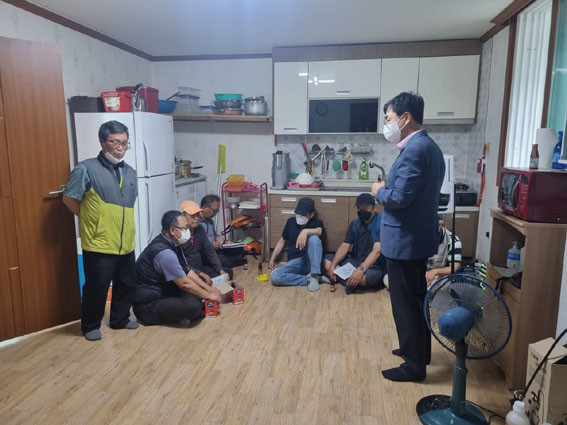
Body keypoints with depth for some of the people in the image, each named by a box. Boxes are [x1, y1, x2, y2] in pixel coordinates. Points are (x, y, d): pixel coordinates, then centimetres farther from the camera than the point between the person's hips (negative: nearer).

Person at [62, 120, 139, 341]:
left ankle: (120, 320, 37)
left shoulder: (130, 173, 8)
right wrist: (91, 219, 3)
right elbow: (69, 199, -5)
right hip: (99, 244, -6)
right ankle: (90, 326, 28)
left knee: (127, 285, 17)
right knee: (97, 287, 7)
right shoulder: (86, 169, -11)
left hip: (126, 244, 6)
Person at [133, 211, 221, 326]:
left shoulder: (173, 243, 1)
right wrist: (209, 295, -12)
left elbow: (187, 270, 10)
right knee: (194, 305, -27)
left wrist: (209, 288, 6)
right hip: (147, 306, -9)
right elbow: (184, 283, -23)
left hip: (164, 292, 10)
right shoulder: (164, 252, -28)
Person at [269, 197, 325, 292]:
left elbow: (319, 231, -24)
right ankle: (309, 279, -18)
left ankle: (315, 276, -29)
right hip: (294, 262, 3)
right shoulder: (291, 221, 11)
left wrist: (305, 231, -44)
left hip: (310, 261, -2)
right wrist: (272, 259, 14)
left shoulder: (317, 222, 2)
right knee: (275, 276, -27)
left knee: (314, 238, -32)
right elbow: (282, 241, 20)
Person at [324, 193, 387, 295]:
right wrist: (333, 265, -12)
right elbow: (345, 246, 3)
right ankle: (351, 281, -23)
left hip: (375, 265, -7)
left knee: (365, 277, -41)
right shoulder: (355, 224, 7)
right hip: (355, 261, 7)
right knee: (326, 259, -5)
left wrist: (361, 269, -37)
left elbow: (377, 251, -25)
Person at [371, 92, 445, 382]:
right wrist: (388, 189, 7)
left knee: (405, 303, 3)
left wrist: (379, 191, -7)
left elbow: (398, 198, -26)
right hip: (418, 237, 10)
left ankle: (414, 365, 18)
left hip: (405, 239, -10)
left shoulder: (414, 150, -21)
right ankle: (419, 350, 37)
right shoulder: (428, 146, 11)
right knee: (417, 298, 21)